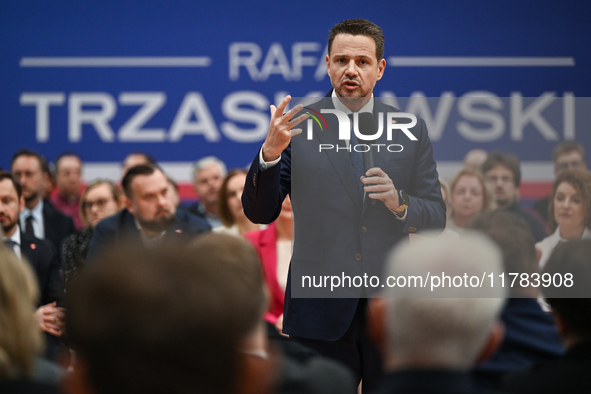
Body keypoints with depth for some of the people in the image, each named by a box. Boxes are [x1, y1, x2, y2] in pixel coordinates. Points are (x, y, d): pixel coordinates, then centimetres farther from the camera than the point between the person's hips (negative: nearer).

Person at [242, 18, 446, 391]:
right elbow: (258, 213, -2)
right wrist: (269, 153, -19)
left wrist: (400, 203, -14)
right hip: (321, 311, -2)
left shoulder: (411, 130, 7)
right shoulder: (297, 127, 2)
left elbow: (436, 217, 7)